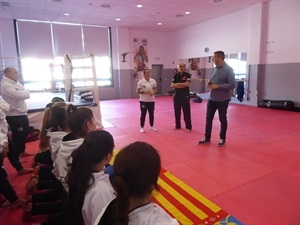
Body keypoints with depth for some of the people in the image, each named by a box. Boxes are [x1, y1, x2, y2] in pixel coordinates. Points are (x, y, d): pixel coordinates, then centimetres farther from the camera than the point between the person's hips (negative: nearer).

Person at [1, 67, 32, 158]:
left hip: (23, 114, 9)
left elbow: (27, 94, 11)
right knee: (17, 136, 1)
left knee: (25, 133, 18)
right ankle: (16, 155, 17)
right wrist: (25, 91, -5)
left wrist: (24, 92, -9)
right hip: (14, 116, -9)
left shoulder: (17, 83, 13)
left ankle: (22, 151, 35)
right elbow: (20, 95, -24)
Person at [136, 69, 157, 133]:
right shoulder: (140, 82, -9)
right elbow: (137, 91, -8)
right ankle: (142, 127, 16)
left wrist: (153, 92, -13)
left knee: (151, 114, 13)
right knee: (143, 114, 3)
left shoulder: (153, 81, 1)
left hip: (151, 100, 4)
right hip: (143, 101, -3)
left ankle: (151, 126, 29)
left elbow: (155, 89, 8)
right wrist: (145, 92, -21)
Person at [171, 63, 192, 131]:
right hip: (177, 95, 5)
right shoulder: (176, 76, 8)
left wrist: (178, 84, -9)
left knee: (186, 112, -2)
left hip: (185, 95, -5)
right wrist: (182, 85, -11)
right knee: (177, 111, 11)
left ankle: (188, 127, 7)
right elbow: (172, 85, -2)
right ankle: (177, 125, 25)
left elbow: (187, 84, -19)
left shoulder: (187, 75, -4)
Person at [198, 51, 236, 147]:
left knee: (222, 119, 8)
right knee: (208, 118, 10)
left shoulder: (228, 69, -13)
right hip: (212, 98, 7)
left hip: (223, 99, -7)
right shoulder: (215, 69, 9)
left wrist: (218, 86, -21)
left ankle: (222, 139, 25)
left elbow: (232, 84, -19)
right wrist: (210, 83, -2)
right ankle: (207, 138, 24)